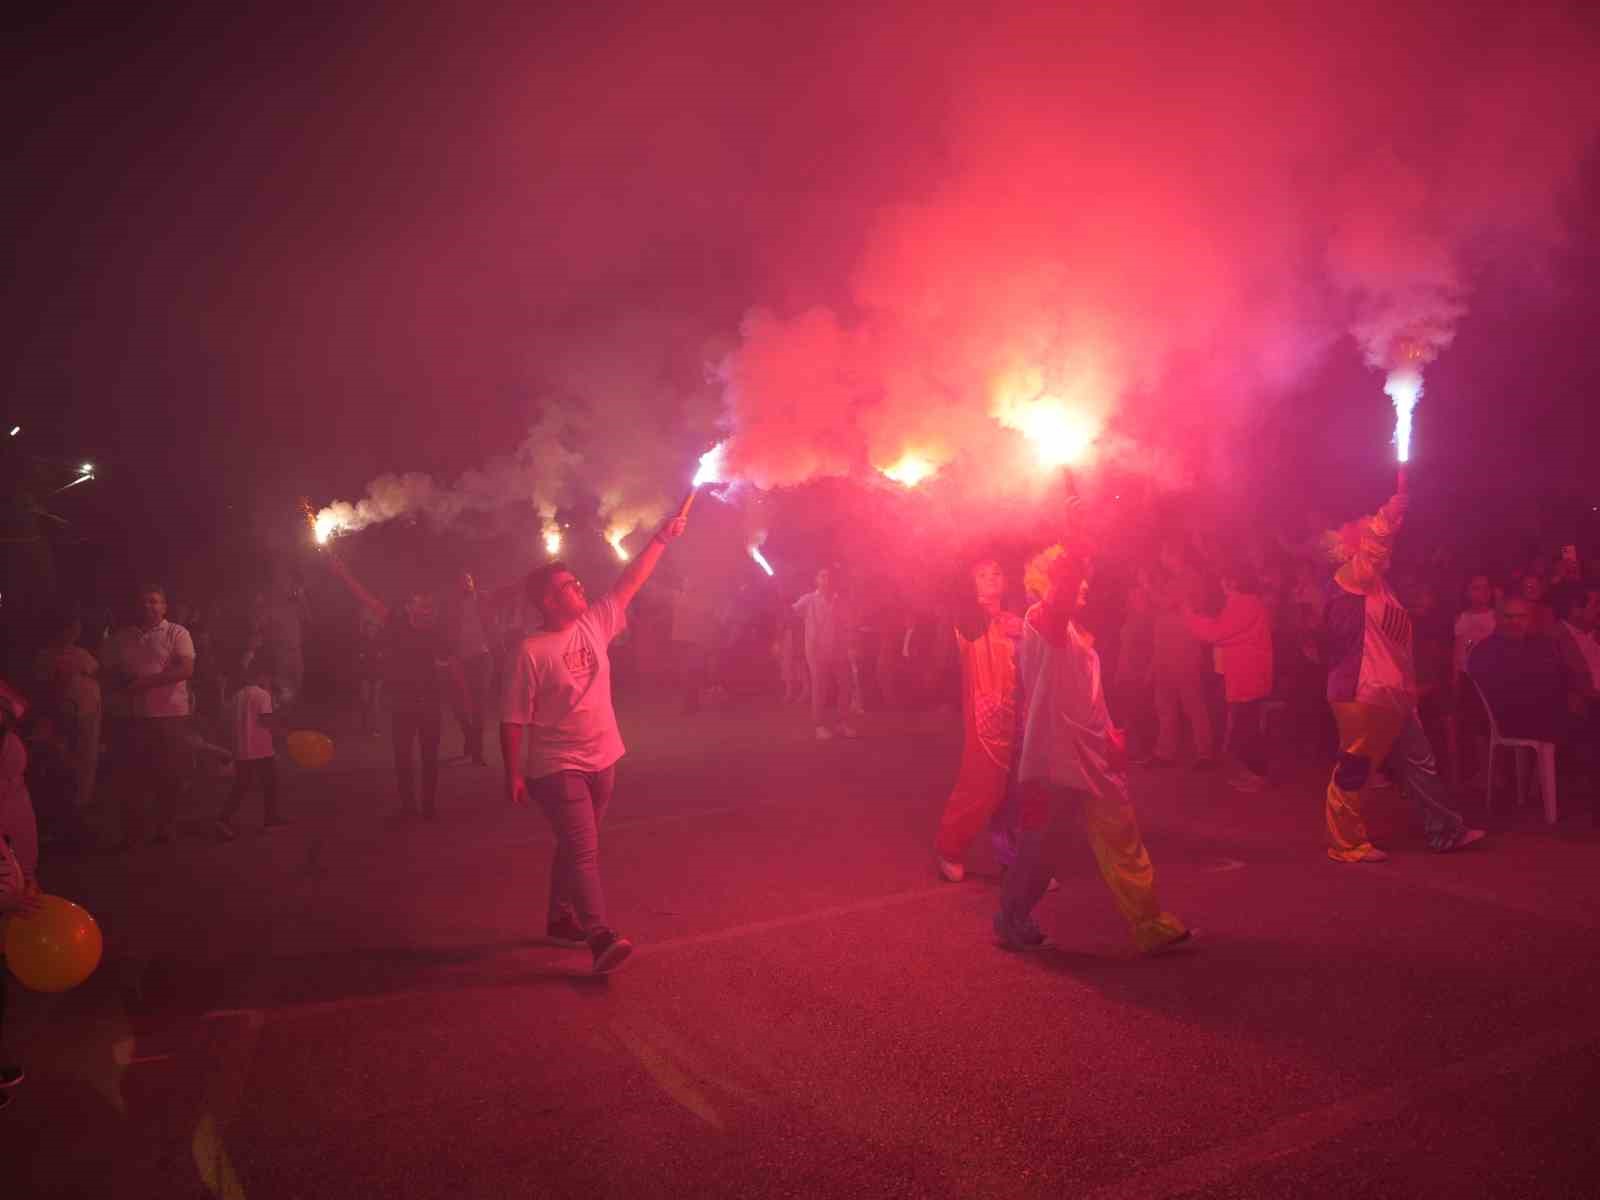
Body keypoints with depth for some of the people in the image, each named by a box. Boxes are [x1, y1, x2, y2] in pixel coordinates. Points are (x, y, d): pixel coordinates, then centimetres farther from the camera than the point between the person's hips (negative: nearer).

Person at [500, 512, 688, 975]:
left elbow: (630, 582, 6)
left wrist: (661, 538, 1)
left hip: (601, 761, 7)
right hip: (558, 767, -7)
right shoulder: (531, 652, -15)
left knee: (576, 847, 18)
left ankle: (561, 920, 32)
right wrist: (513, 773, -13)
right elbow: (513, 719, -12)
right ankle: (601, 936, -15)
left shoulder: (594, 624, 3)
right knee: (583, 849, -13)